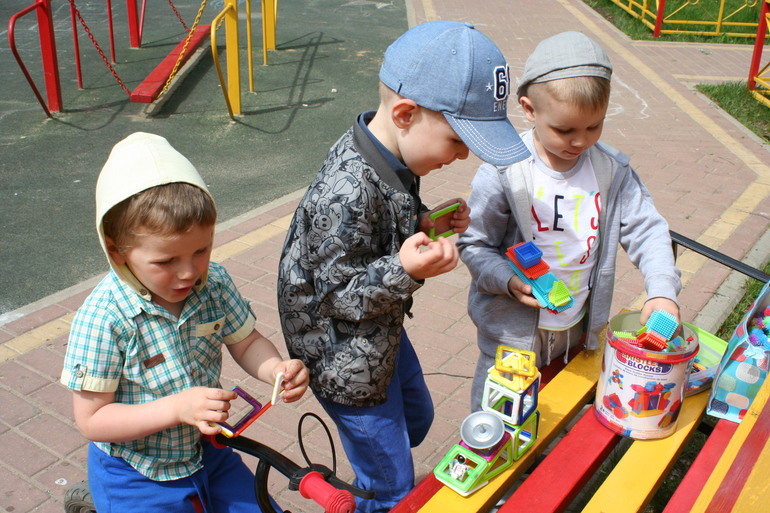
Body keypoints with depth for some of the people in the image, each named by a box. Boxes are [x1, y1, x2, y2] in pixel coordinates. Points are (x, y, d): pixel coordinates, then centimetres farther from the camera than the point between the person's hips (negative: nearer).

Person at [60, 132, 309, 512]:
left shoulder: (214, 284, -14)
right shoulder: (102, 318, -26)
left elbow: (246, 342, 0)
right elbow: (91, 420, -20)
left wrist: (277, 369, -22)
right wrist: (179, 408, -32)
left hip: (209, 453, 4)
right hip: (135, 480, -4)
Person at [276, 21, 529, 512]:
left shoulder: (394, 156, -9)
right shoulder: (347, 193, -37)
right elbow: (340, 297, -28)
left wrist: (426, 223, -9)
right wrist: (406, 269, -42)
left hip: (383, 331, 9)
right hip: (349, 361, -9)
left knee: (418, 418, 33)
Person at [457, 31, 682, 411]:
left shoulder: (612, 170, -6)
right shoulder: (503, 173, -19)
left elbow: (645, 228, -3)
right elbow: (474, 245, -13)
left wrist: (662, 289, -19)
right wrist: (508, 281, -30)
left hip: (578, 329, 4)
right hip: (512, 328, -4)